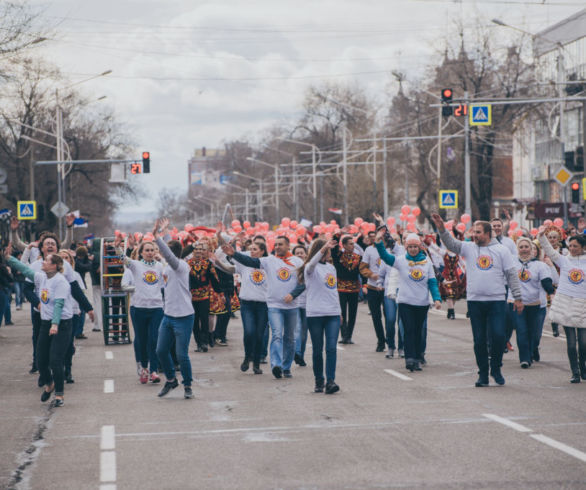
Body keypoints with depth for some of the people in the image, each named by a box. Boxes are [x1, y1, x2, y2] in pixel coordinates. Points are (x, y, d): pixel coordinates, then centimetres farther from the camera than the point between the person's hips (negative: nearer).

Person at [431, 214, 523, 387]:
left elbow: (512, 275, 3)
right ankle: (483, 374, 13)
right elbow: (451, 244, -6)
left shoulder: (501, 250, 3)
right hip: (475, 301, 2)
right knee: (479, 339, 5)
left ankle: (496, 368, 13)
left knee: (498, 336, -8)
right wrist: (442, 229, -23)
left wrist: (517, 297, -1)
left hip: (497, 301, -2)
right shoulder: (468, 248, 7)